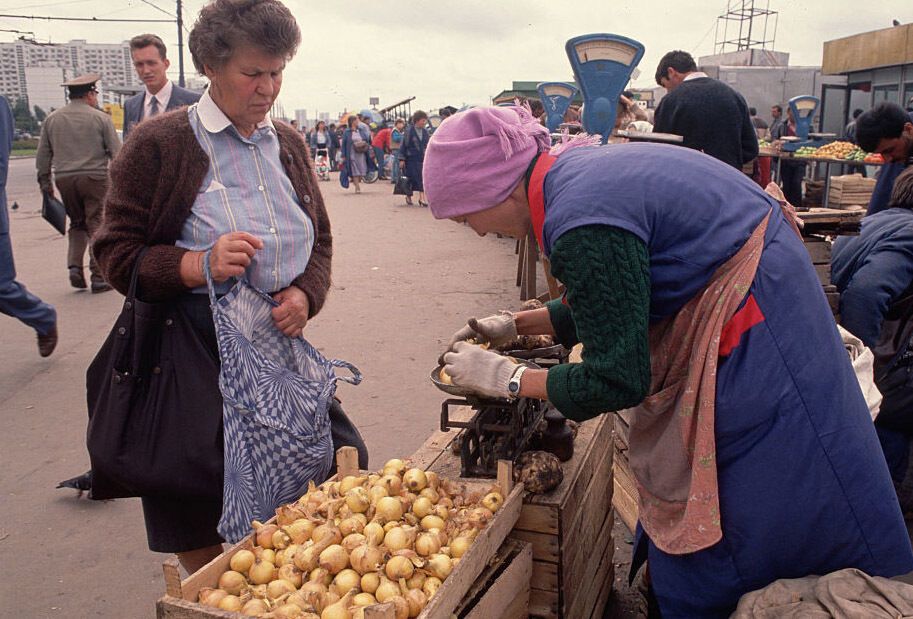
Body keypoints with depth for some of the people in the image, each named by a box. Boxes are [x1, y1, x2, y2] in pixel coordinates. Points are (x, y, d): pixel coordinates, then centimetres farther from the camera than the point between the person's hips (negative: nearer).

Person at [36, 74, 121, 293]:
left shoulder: (52, 119, 10)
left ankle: (74, 266, 3)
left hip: (64, 178, 4)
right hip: (94, 177, -4)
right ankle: (98, 277, -3)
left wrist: (45, 181, 18)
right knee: (97, 226, 1)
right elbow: (117, 152, -3)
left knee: (77, 224, 19)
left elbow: (43, 154, 11)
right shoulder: (100, 118, -2)